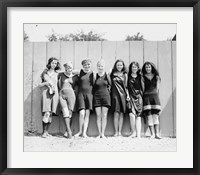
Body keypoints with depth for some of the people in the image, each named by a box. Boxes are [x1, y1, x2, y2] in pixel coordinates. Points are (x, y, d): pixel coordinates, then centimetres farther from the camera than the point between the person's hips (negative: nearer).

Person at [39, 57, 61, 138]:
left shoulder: (56, 73, 14)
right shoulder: (45, 73, 9)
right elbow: (40, 85, 12)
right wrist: (46, 83, -6)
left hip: (54, 94, 3)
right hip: (46, 93, -2)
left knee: (51, 113, 0)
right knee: (46, 113, -15)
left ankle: (47, 131, 8)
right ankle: (44, 132, -10)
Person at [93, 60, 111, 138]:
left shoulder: (107, 75, 2)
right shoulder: (95, 76, 2)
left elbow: (110, 85, 12)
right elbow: (93, 87, 8)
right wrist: (93, 95, 2)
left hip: (105, 96, 0)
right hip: (97, 97, 0)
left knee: (104, 115, -2)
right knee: (98, 115, 0)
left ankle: (103, 133, 2)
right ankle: (99, 133, 4)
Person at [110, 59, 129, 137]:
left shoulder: (124, 74, 12)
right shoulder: (112, 74, 7)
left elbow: (126, 85, 12)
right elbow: (110, 84, 11)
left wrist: (127, 94, 5)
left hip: (122, 94, 2)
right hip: (115, 94, -2)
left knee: (121, 113, 0)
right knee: (116, 113, -7)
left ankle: (120, 131, 4)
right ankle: (116, 132, -3)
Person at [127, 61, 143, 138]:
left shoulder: (140, 76, 13)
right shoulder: (128, 76, 7)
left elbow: (142, 87, 15)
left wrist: (141, 94, 6)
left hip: (138, 97, 2)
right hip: (131, 97, -2)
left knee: (138, 116, -4)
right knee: (132, 114, -18)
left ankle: (138, 134, -5)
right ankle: (133, 132, -6)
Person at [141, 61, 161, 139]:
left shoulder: (156, 76, 12)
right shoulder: (143, 77, 9)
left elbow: (157, 87, 11)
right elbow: (142, 88, 5)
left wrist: (155, 94, 4)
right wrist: (141, 97, -2)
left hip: (155, 96, 1)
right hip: (146, 97, -1)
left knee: (155, 115, -5)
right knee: (149, 116, -7)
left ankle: (157, 133, -7)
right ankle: (152, 133, -7)